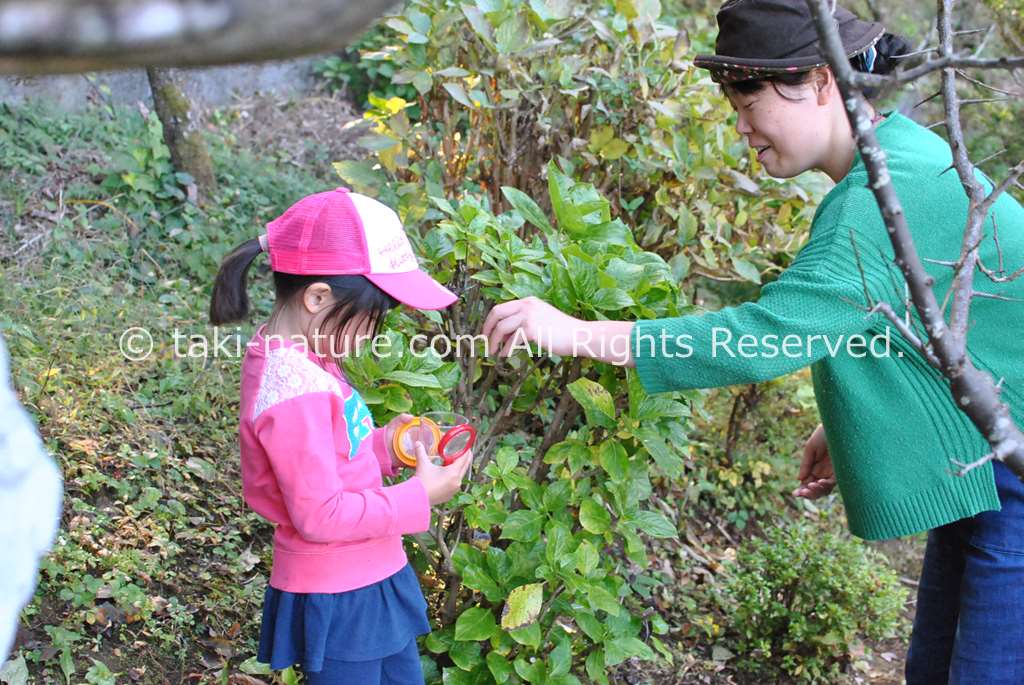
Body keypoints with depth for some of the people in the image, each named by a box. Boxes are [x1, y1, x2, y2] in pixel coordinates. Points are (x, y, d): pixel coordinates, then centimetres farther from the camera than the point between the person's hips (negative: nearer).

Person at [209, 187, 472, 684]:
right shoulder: (295, 391, -29)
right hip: (337, 599, -10)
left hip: (368, 575, 10)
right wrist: (419, 496, -19)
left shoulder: (295, 358, 1)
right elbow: (320, 514, -27)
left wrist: (384, 444, -2)